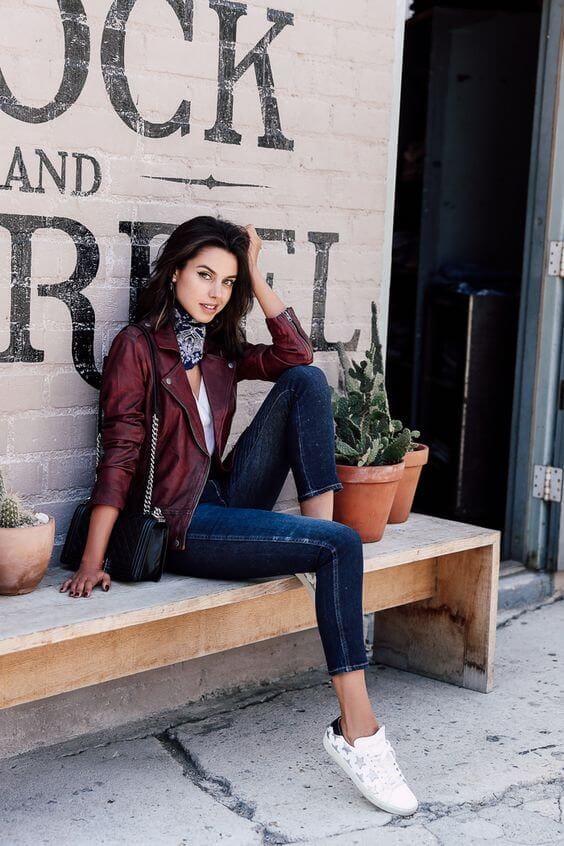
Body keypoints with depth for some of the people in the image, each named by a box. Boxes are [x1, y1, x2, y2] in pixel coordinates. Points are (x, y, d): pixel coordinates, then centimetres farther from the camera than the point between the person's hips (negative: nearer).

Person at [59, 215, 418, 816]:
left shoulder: (220, 350, 16)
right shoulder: (137, 347, -5)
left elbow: (297, 355, 6)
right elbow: (119, 455, -12)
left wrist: (253, 274, 4)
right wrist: (91, 562, -18)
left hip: (228, 500, 7)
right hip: (179, 526, -7)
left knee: (306, 381, -8)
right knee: (341, 545, -25)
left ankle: (315, 548, -15)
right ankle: (356, 732, -27)